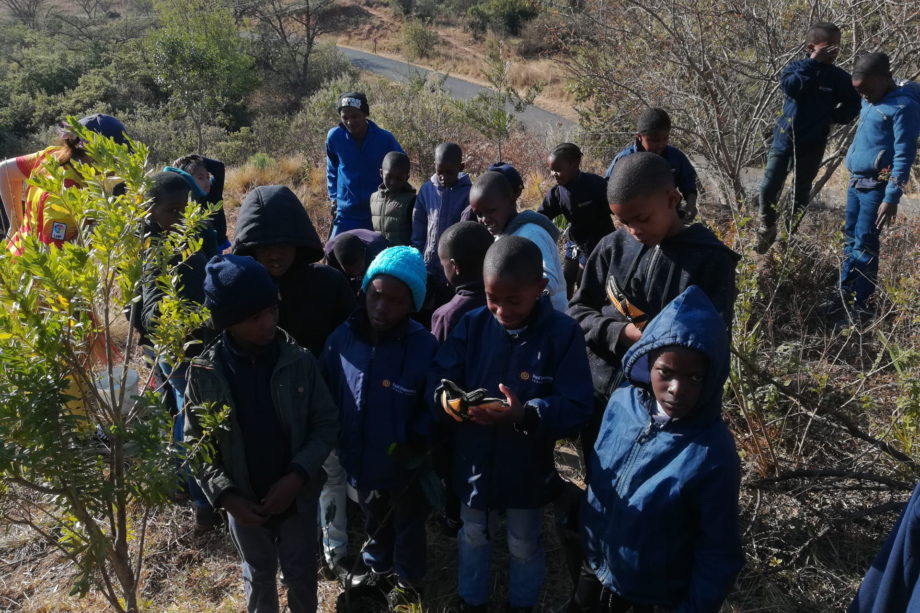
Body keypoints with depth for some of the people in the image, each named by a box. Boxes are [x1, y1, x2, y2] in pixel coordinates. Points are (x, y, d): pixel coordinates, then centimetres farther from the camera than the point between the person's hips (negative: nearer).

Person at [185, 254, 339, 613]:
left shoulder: (299, 361, -16)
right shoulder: (204, 372, -14)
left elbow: (326, 423, -9)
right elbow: (196, 442, -6)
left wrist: (297, 476, -20)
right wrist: (225, 494, -16)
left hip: (298, 495, 0)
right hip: (245, 501, 1)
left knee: (301, 574, 19)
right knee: (258, 575, 23)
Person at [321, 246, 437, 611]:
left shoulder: (423, 346, -25)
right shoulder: (342, 338, -15)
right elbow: (327, 392, -2)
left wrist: (418, 440, -26)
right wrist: (333, 437, -6)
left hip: (404, 465, -3)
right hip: (359, 459, 3)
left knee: (408, 526, 24)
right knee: (374, 523, 30)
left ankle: (407, 581, 51)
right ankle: (379, 569, 58)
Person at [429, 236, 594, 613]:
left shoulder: (563, 333, -20)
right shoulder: (472, 325, -10)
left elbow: (576, 409, -23)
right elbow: (438, 377, -8)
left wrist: (525, 415, -39)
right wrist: (443, 396, -31)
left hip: (527, 469, -2)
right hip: (473, 464, 3)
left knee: (524, 546, 23)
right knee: (473, 539, 25)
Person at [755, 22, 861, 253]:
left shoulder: (839, 77, -1)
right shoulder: (797, 66, -4)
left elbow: (853, 104, 8)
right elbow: (790, 87, -25)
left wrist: (835, 116, -9)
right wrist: (812, 63, -23)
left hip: (813, 144, 1)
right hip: (785, 138, -1)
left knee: (801, 192, 11)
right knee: (769, 188, -4)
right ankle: (766, 230, 18)